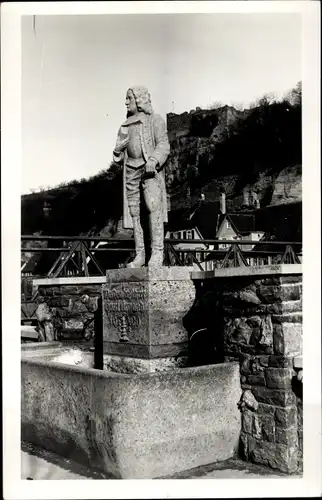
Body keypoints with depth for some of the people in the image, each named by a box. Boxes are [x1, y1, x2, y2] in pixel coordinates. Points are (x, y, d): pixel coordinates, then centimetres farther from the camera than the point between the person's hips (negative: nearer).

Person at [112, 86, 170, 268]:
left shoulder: (155, 120, 5)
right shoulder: (126, 126, 21)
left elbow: (163, 145, -7)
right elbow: (118, 156, 23)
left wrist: (154, 160, -24)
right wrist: (118, 151, 1)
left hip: (150, 170, -5)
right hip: (131, 171, 5)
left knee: (153, 207, -20)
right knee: (134, 213, 1)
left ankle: (157, 253, -20)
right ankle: (140, 255, 4)